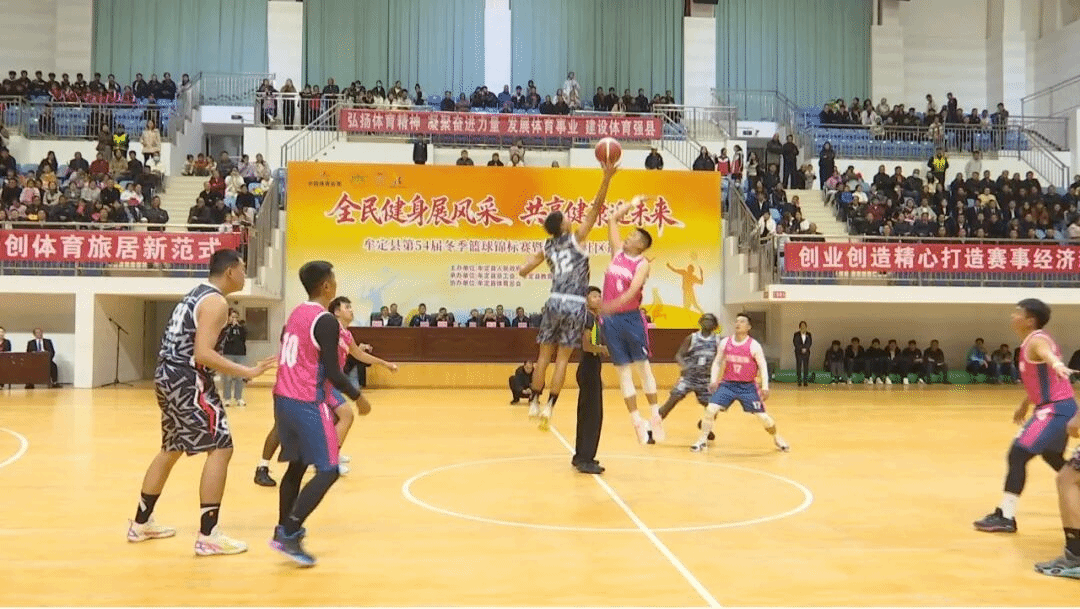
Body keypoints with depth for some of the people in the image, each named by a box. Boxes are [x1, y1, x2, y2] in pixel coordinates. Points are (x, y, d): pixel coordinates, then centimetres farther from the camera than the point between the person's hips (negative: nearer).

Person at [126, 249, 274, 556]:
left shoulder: (197, 294, 17)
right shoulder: (216, 302, -13)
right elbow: (203, 353, -24)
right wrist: (247, 372, -24)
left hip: (168, 375, 11)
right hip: (187, 380, -11)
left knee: (171, 450, 22)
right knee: (221, 447, -8)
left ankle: (141, 523, 33)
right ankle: (208, 536, -9)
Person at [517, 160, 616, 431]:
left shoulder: (547, 247, 11)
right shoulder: (575, 238, 0)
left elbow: (523, 271, 12)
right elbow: (596, 208, -6)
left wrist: (526, 266, 33)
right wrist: (607, 178, -9)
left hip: (555, 302, 3)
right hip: (575, 305, -3)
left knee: (544, 356, 11)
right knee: (562, 359, 1)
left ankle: (534, 403, 15)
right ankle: (549, 406, -3)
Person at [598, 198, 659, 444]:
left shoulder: (642, 264, -7)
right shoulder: (618, 251, 8)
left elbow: (633, 291, -21)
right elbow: (612, 220, 14)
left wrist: (613, 305, -34)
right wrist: (632, 204, 16)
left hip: (631, 317, -4)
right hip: (610, 318, 5)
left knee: (643, 366, 3)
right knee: (623, 370, 5)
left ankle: (656, 416, 11)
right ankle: (637, 420, 10)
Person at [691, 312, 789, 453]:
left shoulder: (754, 346, -11)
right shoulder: (725, 343, -2)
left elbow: (762, 366, -7)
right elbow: (717, 362, 7)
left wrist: (765, 387, -16)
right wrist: (713, 380, -5)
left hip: (748, 386, -2)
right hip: (727, 384, 2)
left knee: (763, 416, -1)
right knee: (710, 410, -13)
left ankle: (777, 438, 27)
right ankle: (702, 441, 1)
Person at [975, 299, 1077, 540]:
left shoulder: (1036, 341, -16)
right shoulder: (1031, 342, 14)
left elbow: (1047, 354, -42)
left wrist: (1058, 365, -65)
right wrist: (1025, 405, 38)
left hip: (1055, 409, -11)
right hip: (1058, 407, 11)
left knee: (1018, 454, -13)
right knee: (1052, 457, 29)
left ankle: (1005, 517, -11)